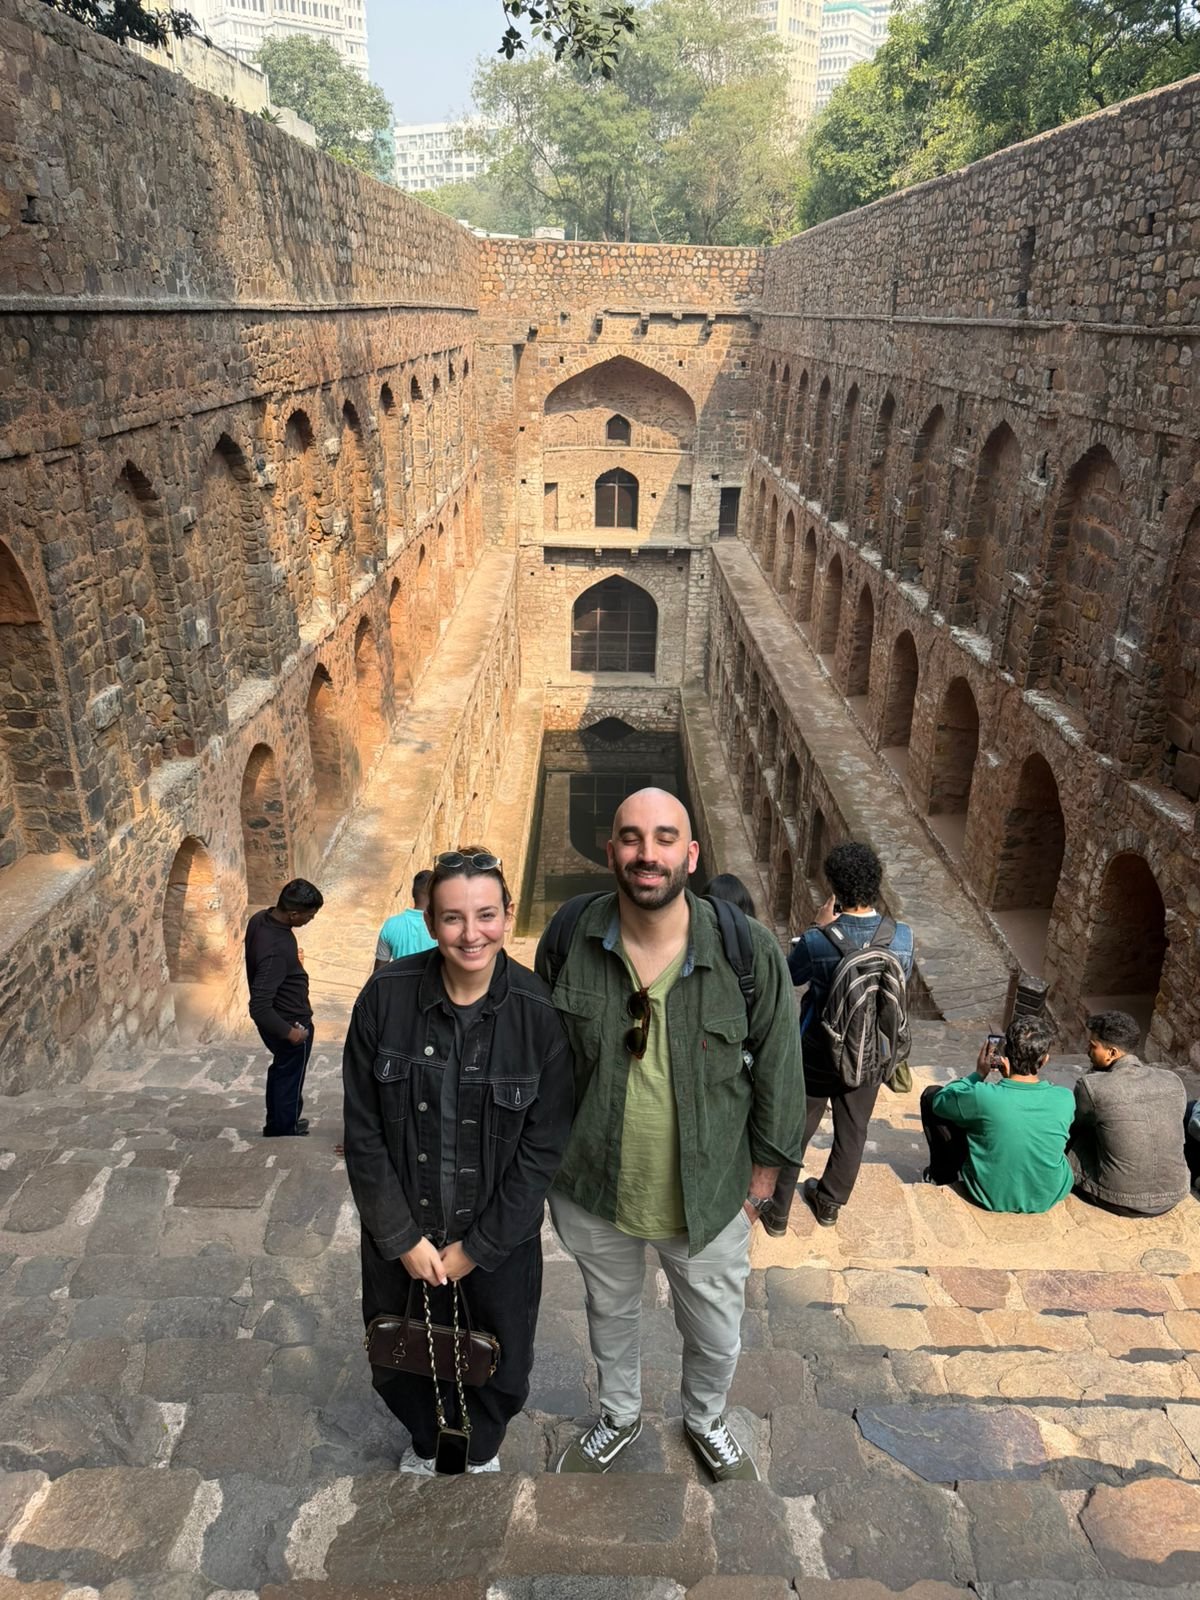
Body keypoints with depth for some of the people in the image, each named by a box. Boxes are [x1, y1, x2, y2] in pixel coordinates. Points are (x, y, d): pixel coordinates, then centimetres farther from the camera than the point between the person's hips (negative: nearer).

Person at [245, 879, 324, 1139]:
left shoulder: (260, 918, -10)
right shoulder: (276, 949, -38)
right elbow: (259, 1007, -36)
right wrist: (289, 1032, -25)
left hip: (277, 1017, 9)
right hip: (289, 1022, -9)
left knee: (281, 1069, 28)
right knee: (290, 1079, 14)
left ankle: (276, 1125, 47)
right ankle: (285, 1135, 34)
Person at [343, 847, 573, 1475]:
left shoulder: (537, 1012, -19)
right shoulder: (386, 995, -17)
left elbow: (542, 1146, -12)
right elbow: (363, 1130, -10)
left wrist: (477, 1247, -11)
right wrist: (403, 1237, -10)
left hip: (500, 1235, -1)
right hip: (401, 1232, 1)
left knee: (501, 1367, 19)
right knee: (400, 1363, 22)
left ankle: (480, 1450, 53)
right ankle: (426, 1442, 56)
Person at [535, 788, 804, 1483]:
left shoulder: (749, 949, -20)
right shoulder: (567, 940, -15)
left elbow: (778, 1064, -7)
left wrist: (764, 1169, -1)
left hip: (709, 1193, -1)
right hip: (593, 1189, 1)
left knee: (717, 1334, 22)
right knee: (611, 1313, 28)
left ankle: (707, 1420, 57)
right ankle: (620, 1416, 59)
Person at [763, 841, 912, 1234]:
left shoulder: (817, 942, -28)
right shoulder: (902, 937, -18)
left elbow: (789, 976, -7)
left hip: (817, 1057, -3)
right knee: (852, 1132, 24)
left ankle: (777, 1212, 31)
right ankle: (830, 1203, 43)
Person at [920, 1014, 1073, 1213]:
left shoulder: (982, 1097, -29)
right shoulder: (1065, 1099, -21)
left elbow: (939, 1100, -8)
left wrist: (978, 1074, 0)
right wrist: (1011, 1077, 0)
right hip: (1049, 1197, 3)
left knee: (931, 1094, 5)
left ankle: (942, 1175, 26)